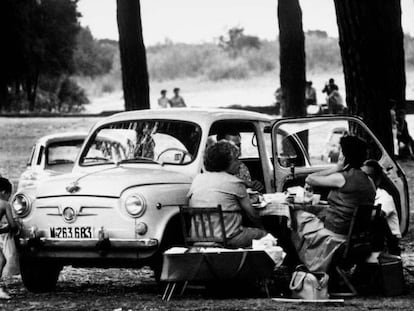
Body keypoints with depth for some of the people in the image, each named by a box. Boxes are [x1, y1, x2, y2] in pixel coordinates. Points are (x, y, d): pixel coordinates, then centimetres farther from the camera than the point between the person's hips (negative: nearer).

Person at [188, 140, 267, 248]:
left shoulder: (197, 180, 9)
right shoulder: (235, 183, -4)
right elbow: (251, 214, 3)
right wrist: (261, 227, 22)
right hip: (229, 240, -6)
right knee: (263, 234, 13)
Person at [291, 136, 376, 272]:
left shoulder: (342, 178, -17)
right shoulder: (369, 182, 6)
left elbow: (309, 179, -6)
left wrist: (335, 168, -1)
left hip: (334, 238, -8)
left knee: (298, 215, 12)